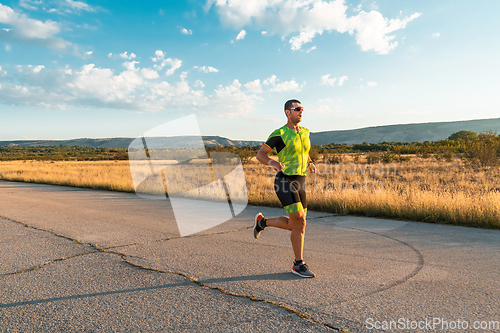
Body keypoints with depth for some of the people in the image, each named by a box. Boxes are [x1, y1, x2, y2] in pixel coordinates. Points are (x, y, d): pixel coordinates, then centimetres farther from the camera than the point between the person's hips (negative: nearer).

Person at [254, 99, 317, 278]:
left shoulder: (305, 132, 14)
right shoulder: (279, 134, -7)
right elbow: (260, 155, -6)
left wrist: (310, 163, 9)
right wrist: (273, 162, -28)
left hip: (299, 183, 8)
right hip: (284, 182, -8)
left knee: (296, 225, 9)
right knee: (300, 221, -15)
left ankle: (263, 222, 31)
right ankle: (299, 264, 0)